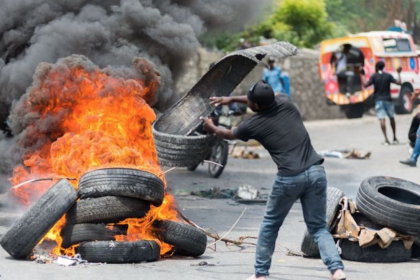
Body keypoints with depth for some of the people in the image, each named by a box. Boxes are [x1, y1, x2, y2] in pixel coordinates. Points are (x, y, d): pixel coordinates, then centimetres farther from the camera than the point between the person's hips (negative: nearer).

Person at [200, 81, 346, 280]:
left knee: (270, 225, 18)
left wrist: (212, 128, 47)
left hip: (289, 178, -3)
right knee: (318, 228, 9)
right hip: (316, 172, 3)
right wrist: (231, 99, 41)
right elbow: (267, 100, 34)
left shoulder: (253, 125, 2)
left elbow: (229, 135, 25)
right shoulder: (286, 103, 9)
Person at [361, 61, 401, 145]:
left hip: (379, 100, -2)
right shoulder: (388, 76, 1)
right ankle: (395, 138, 22)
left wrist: (362, 76, 2)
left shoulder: (374, 76, -3)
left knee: (382, 119, -8)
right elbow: (398, 82, -2)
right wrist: (399, 73, 12)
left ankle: (386, 139, -20)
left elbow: (366, 85, -10)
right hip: (388, 100, 2)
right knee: (392, 118, 18)